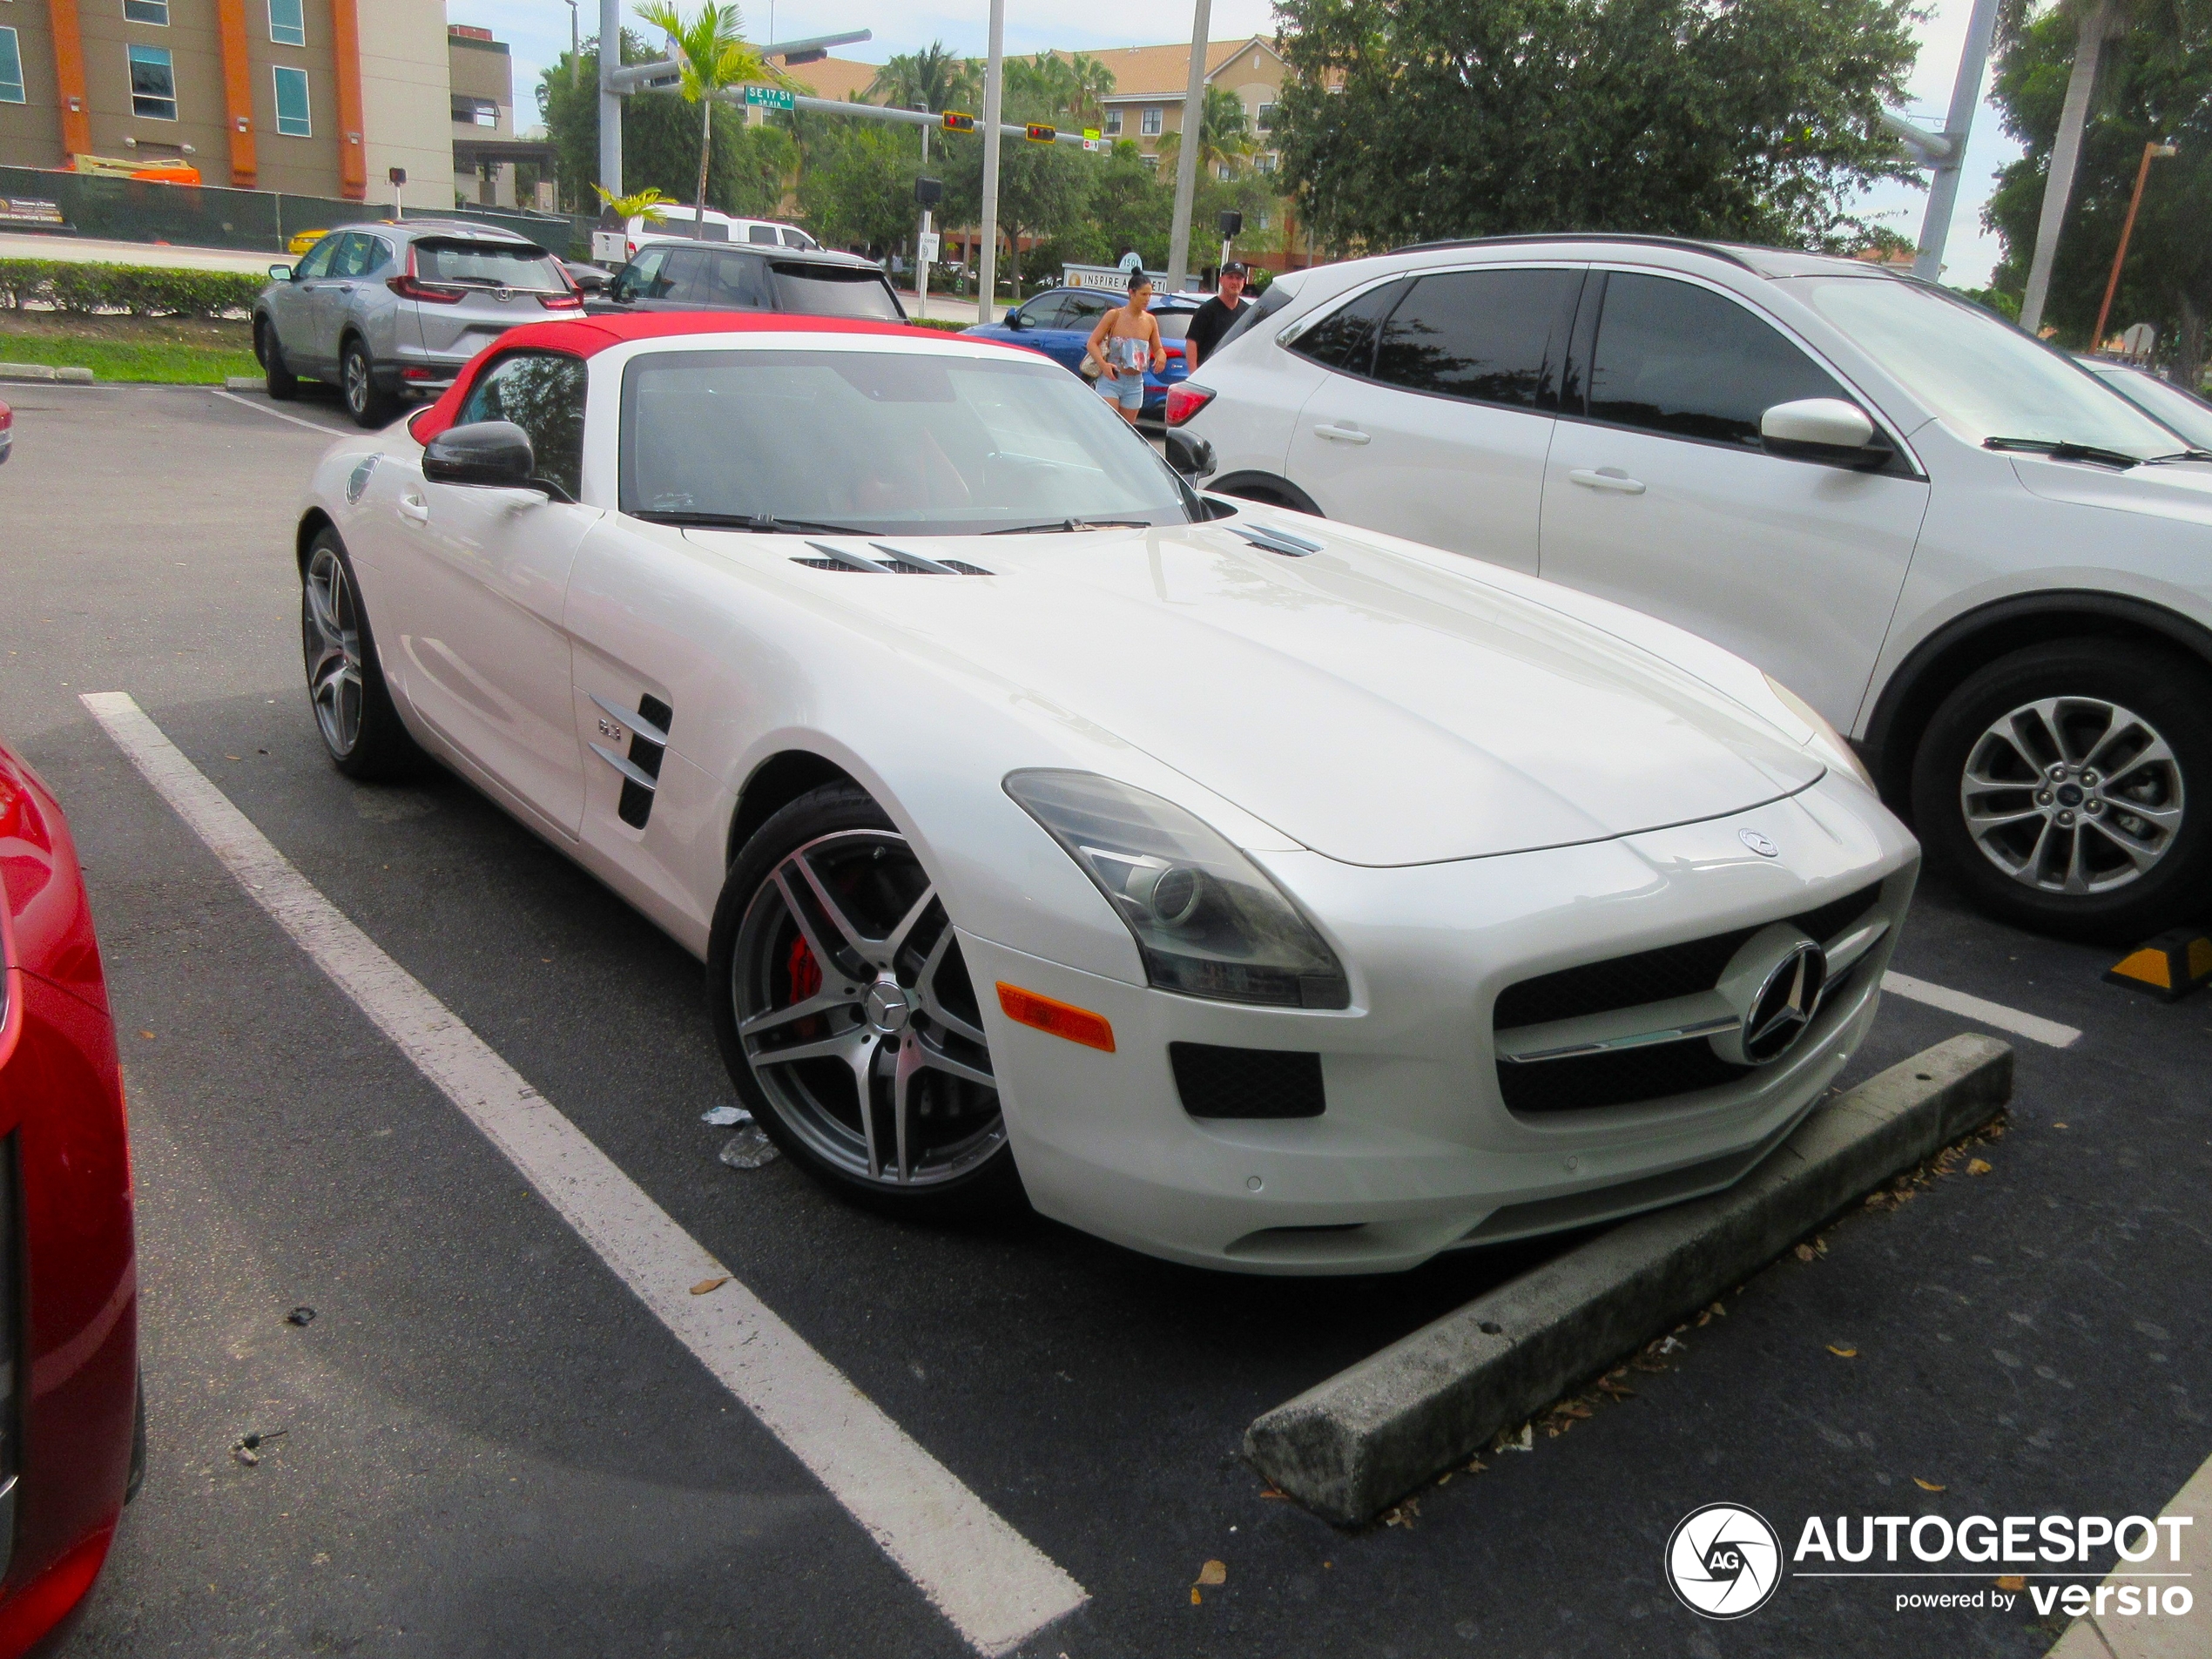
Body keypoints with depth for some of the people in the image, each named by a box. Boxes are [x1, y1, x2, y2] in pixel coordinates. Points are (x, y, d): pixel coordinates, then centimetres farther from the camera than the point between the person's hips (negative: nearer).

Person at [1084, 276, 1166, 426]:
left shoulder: (1150, 321, 5)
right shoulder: (1115, 315, -6)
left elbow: (1158, 348, 16)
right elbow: (1091, 343, -7)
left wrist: (1161, 356, -10)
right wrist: (1103, 364, -25)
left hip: (1135, 385, 4)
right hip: (1111, 380, -4)